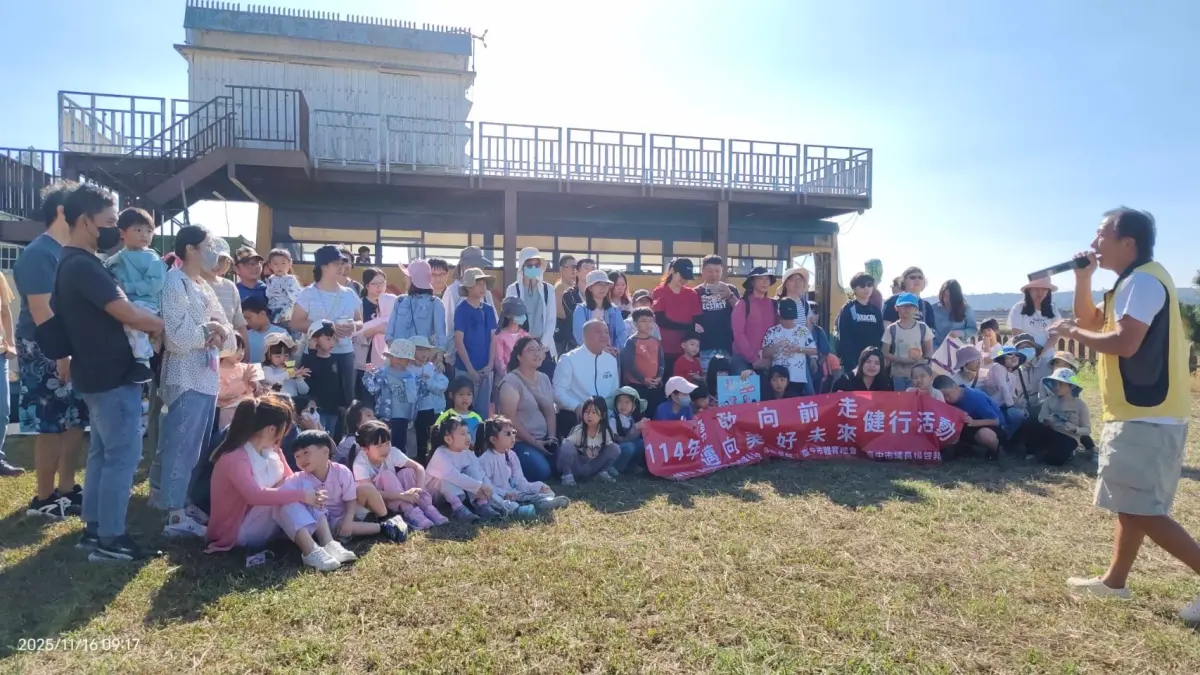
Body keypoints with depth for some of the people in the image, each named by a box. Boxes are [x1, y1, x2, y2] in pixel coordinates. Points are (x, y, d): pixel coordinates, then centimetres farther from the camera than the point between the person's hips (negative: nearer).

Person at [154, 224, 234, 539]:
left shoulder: (204, 285, 16)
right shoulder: (175, 281, -10)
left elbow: (227, 332, 13)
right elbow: (178, 335, -20)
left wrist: (221, 332, -8)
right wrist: (210, 329, -5)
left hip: (207, 378, 9)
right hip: (186, 379, -9)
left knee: (198, 447, 15)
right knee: (181, 447, -5)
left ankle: (165, 498, 30)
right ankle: (175, 515, 0)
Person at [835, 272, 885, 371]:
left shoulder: (876, 311, 13)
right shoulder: (847, 310, -2)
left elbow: (880, 337, 13)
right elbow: (843, 338, -9)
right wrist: (849, 361, -18)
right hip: (852, 361, -5)